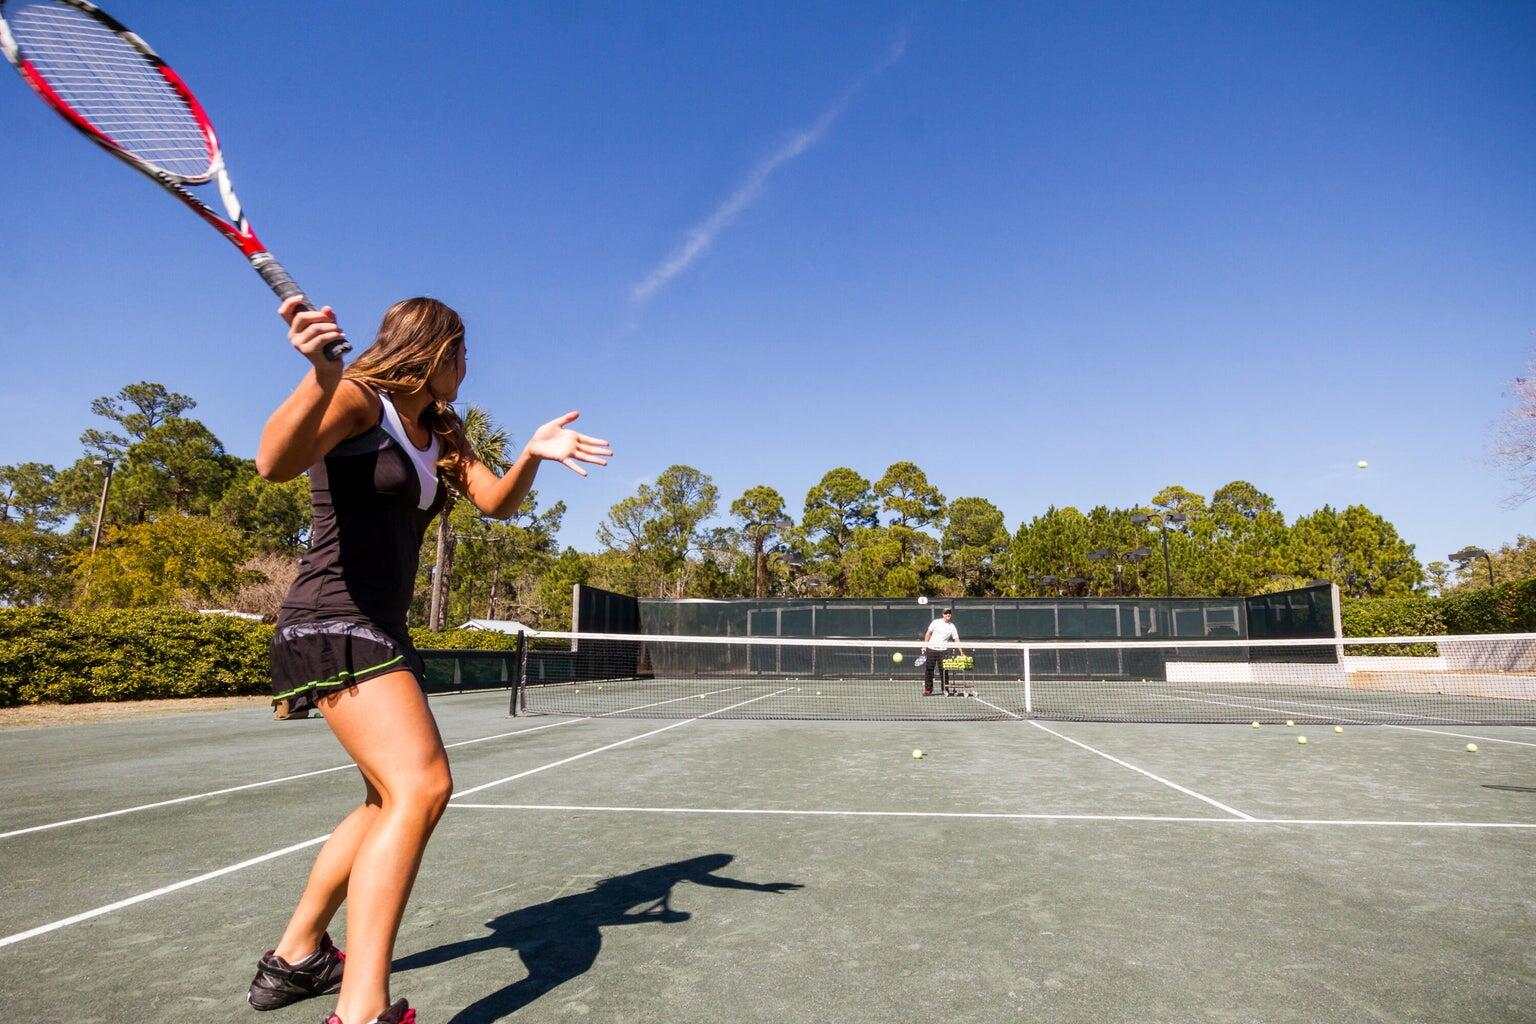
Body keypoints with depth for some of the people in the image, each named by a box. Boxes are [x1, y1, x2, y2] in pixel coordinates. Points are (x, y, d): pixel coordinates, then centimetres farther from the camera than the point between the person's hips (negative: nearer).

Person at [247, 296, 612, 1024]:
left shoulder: (440, 434, 14)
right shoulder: (357, 399, -10)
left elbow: (497, 502, 6)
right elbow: (275, 463, -27)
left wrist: (533, 453, -13)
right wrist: (320, 373, -43)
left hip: (382, 630, 10)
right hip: (334, 622, -10)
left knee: (392, 801, 18)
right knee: (421, 787, -23)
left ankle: (295, 958, 33)